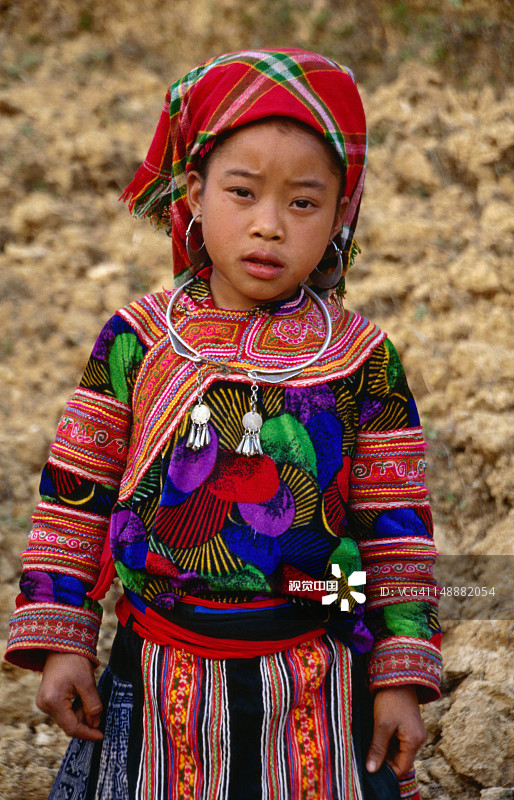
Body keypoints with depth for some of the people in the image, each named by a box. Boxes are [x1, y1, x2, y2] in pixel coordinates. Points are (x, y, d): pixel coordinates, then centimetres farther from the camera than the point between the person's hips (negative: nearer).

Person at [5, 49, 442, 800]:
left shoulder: (364, 359, -2)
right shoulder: (136, 342, -1)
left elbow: (397, 529, 2)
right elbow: (75, 497, 4)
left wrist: (402, 677, 0)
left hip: (315, 683, 0)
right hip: (158, 675, 1)